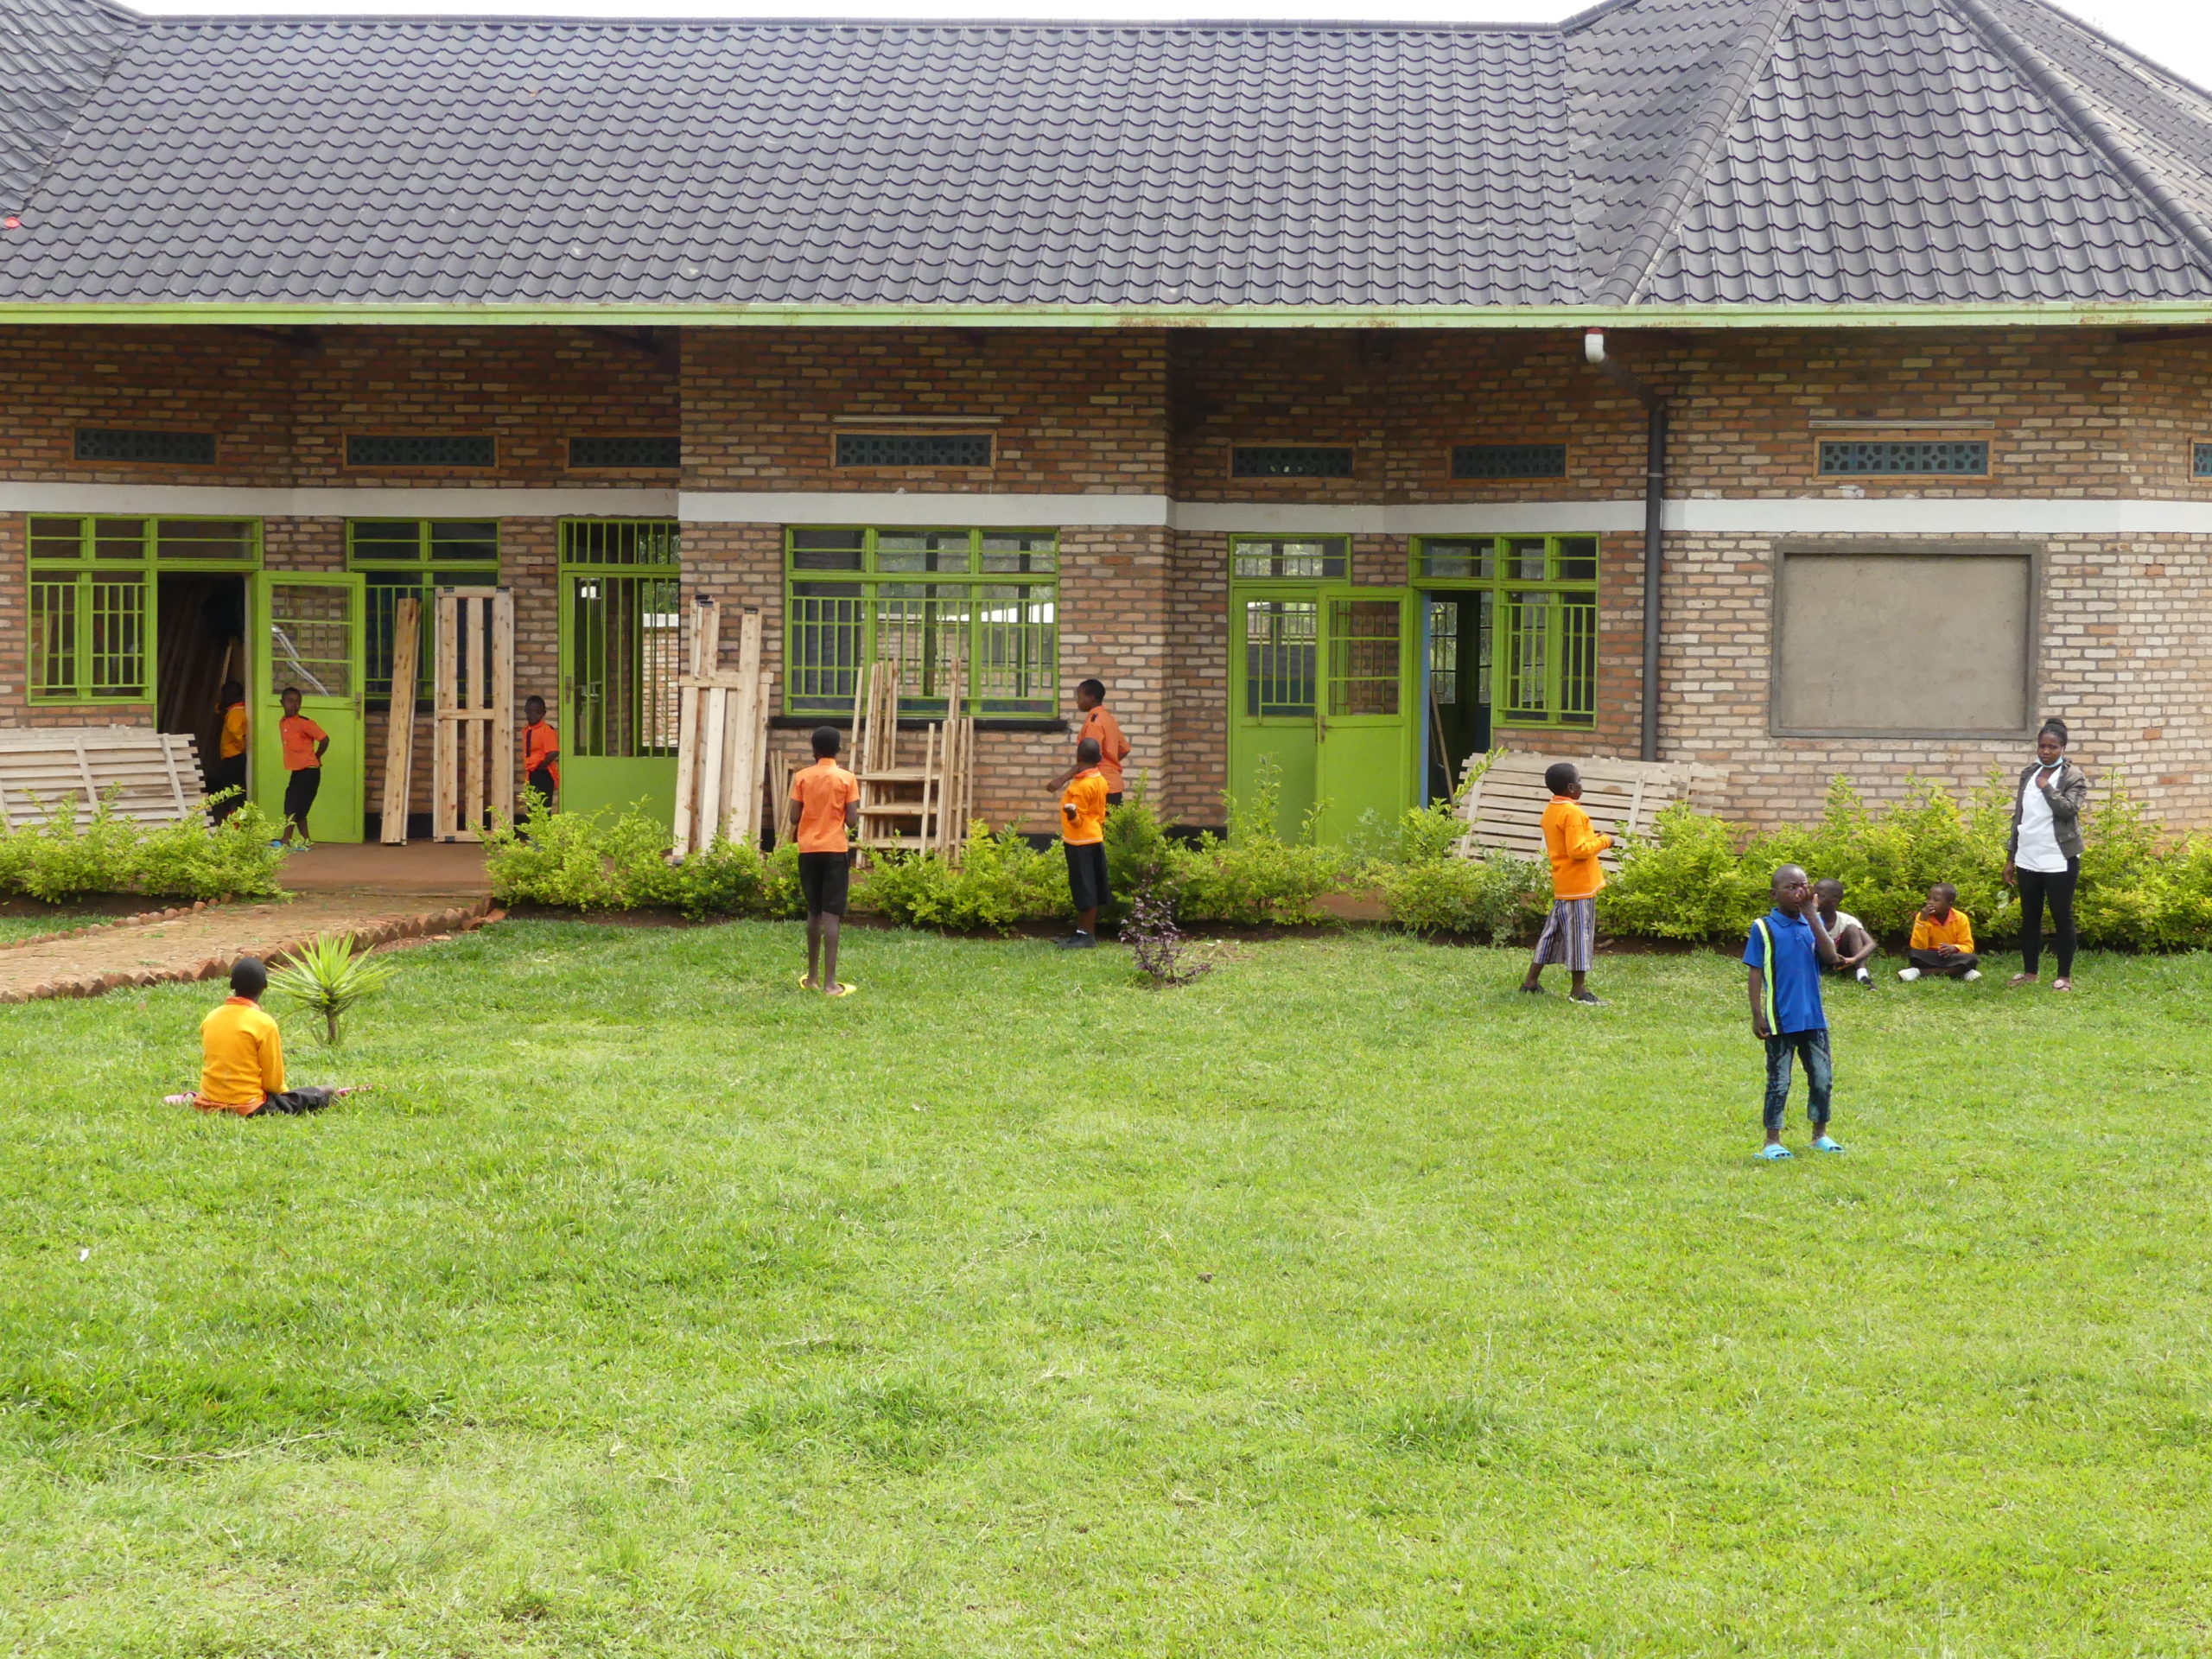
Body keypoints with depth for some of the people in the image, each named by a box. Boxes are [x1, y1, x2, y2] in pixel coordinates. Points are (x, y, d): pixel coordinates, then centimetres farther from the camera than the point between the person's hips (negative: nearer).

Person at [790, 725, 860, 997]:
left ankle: (812, 977, 20)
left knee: (814, 913, 15)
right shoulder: (847, 778, -4)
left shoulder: (802, 777, 0)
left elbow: (795, 816, -1)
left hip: (808, 850, 2)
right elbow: (852, 820, -8)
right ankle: (829, 982, -11)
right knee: (832, 915, -5)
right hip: (836, 850, -2)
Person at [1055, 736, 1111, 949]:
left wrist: (1071, 811, -39)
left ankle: (1087, 935, -4)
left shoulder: (1081, 786, -19)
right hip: (1096, 839, 9)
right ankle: (1082, 931, 17)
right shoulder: (1100, 780, 7)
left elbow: (1078, 821, -18)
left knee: (1084, 890, -6)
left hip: (1080, 842, -9)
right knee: (1088, 891, 12)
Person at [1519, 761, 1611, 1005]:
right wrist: (1603, 841, -12)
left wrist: (1593, 839, 14)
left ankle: (1531, 981, 19)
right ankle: (1578, 990, 0)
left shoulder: (1550, 811, 12)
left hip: (1562, 885, 9)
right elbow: (1577, 850, -24)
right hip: (1579, 885, -9)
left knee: (1553, 932, 15)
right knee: (1580, 934, -4)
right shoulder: (1572, 813, -18)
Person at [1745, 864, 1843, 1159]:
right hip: (1780, 1021, -4)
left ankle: (1820, 1135, 25)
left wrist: (1812, 917, -13)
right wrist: (1757, 1016, -11)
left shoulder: (1812, 924, 6)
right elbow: (1755, 974, -6)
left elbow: (1830, 957, -10)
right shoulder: (1763, 928, -6)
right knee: (1778, 1081, 2)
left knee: (1823, 1078, 10)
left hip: (1814, 1018, 4)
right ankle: (1772, 1141, 10)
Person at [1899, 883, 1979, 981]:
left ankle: (1920, 972, -32)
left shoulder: (1961, 919, -4)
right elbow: (1918, 947, -14)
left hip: (1951, 958, 1)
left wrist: (1954, 948, -27)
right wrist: (1922, 921, -22)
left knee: (1972, 959, -31)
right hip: (1930, 959, -1)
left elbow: (1968, 947, -5)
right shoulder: (1923, 917, -6)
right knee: (1913, 954, -31)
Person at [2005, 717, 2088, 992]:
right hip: (2028, 860, 5)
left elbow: (2068, 809, -22)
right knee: (2029, 917, 10)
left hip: (2059, 861, -5)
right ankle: (2029, 972, 20)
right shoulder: (2029, 774, 11)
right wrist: (2011, 858, 12)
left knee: (2062, 917, 1)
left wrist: (2046, 786, -13)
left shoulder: (2074, 777, -5)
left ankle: (2065, 977, 7)